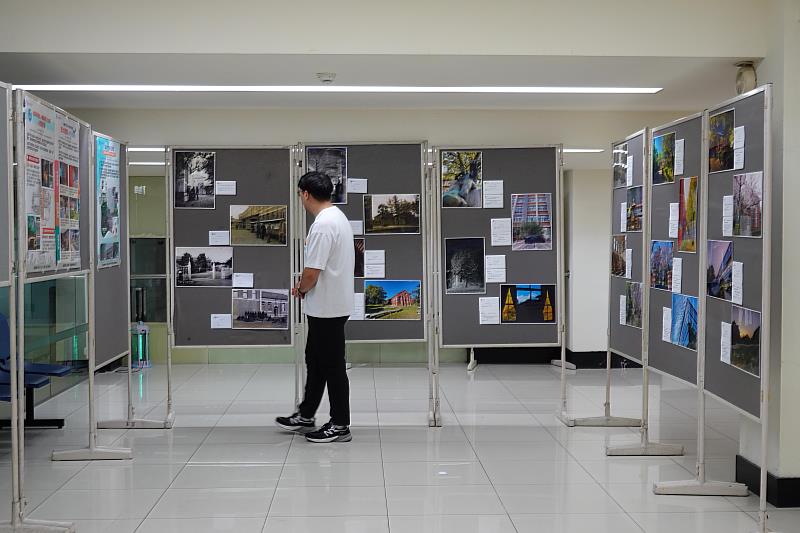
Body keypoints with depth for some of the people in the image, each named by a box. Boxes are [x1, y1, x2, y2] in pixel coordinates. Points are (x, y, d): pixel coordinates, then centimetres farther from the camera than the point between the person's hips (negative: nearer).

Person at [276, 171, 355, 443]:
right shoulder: (339, 217, 11)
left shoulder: (322, 225, -23)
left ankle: (340, 426, 9)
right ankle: (306, 416, 31)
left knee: (332, 365, -1)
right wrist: (305, 286, 14)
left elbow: (312, 272, -25)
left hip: (327, 308, -11)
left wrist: (301, 290, -5)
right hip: (331, 305, 11)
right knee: (315, 360, 19)